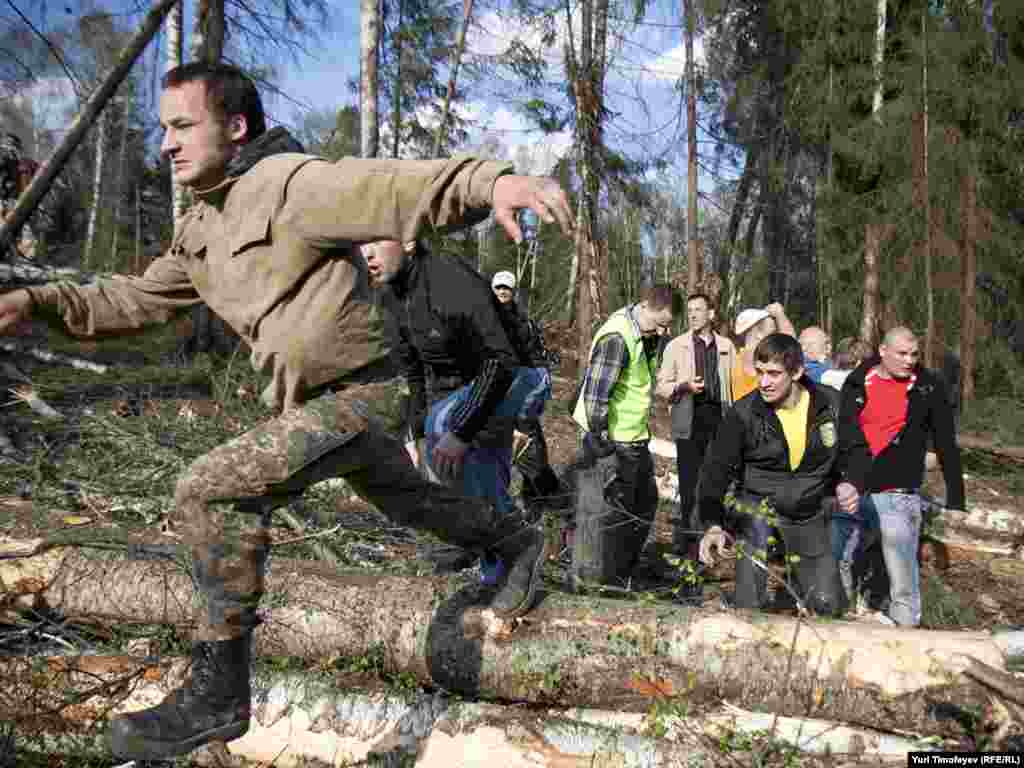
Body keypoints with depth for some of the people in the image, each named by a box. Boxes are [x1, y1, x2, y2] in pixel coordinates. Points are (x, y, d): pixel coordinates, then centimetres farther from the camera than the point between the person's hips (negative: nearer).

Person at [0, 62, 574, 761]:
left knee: (210, 492, -20)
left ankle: (218, 692, -10)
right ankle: (520, 544, 51)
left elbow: (393, 186, -36)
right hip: (315, 401, 10)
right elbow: (140, 301, 18)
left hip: (359, 394, -10)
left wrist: (491, 181, -54)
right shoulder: (202, 228, 9)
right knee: (404, 497, 28)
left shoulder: (290, 183, -19)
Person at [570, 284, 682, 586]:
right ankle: (597, 580, 11)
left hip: (635, 439, 10)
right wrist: (599, 442, -22)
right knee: (611, 511, -2)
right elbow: (595, 394, -24)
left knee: (645, 501, 19)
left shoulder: (646, 336, 8)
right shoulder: (616, 337, -23)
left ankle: (625, 568, 32)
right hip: (612, 442, -10)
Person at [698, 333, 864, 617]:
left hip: (811, 517, 2)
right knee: (749, 605, -11)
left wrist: (851, 482, -14)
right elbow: (717, 469, -15)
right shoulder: (743, 414, -13)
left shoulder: (831, 404, -7)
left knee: (829, 605, 6)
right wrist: (713, 525, -29)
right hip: (757, 511, -2)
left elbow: (853, 450, 8)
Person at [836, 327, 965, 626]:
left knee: (902, 577, -4)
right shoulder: (857, 382, 5)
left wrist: (955, 497, 0)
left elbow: (946, 445, 2)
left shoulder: (929, 387, 0)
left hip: (897, 495, -3)